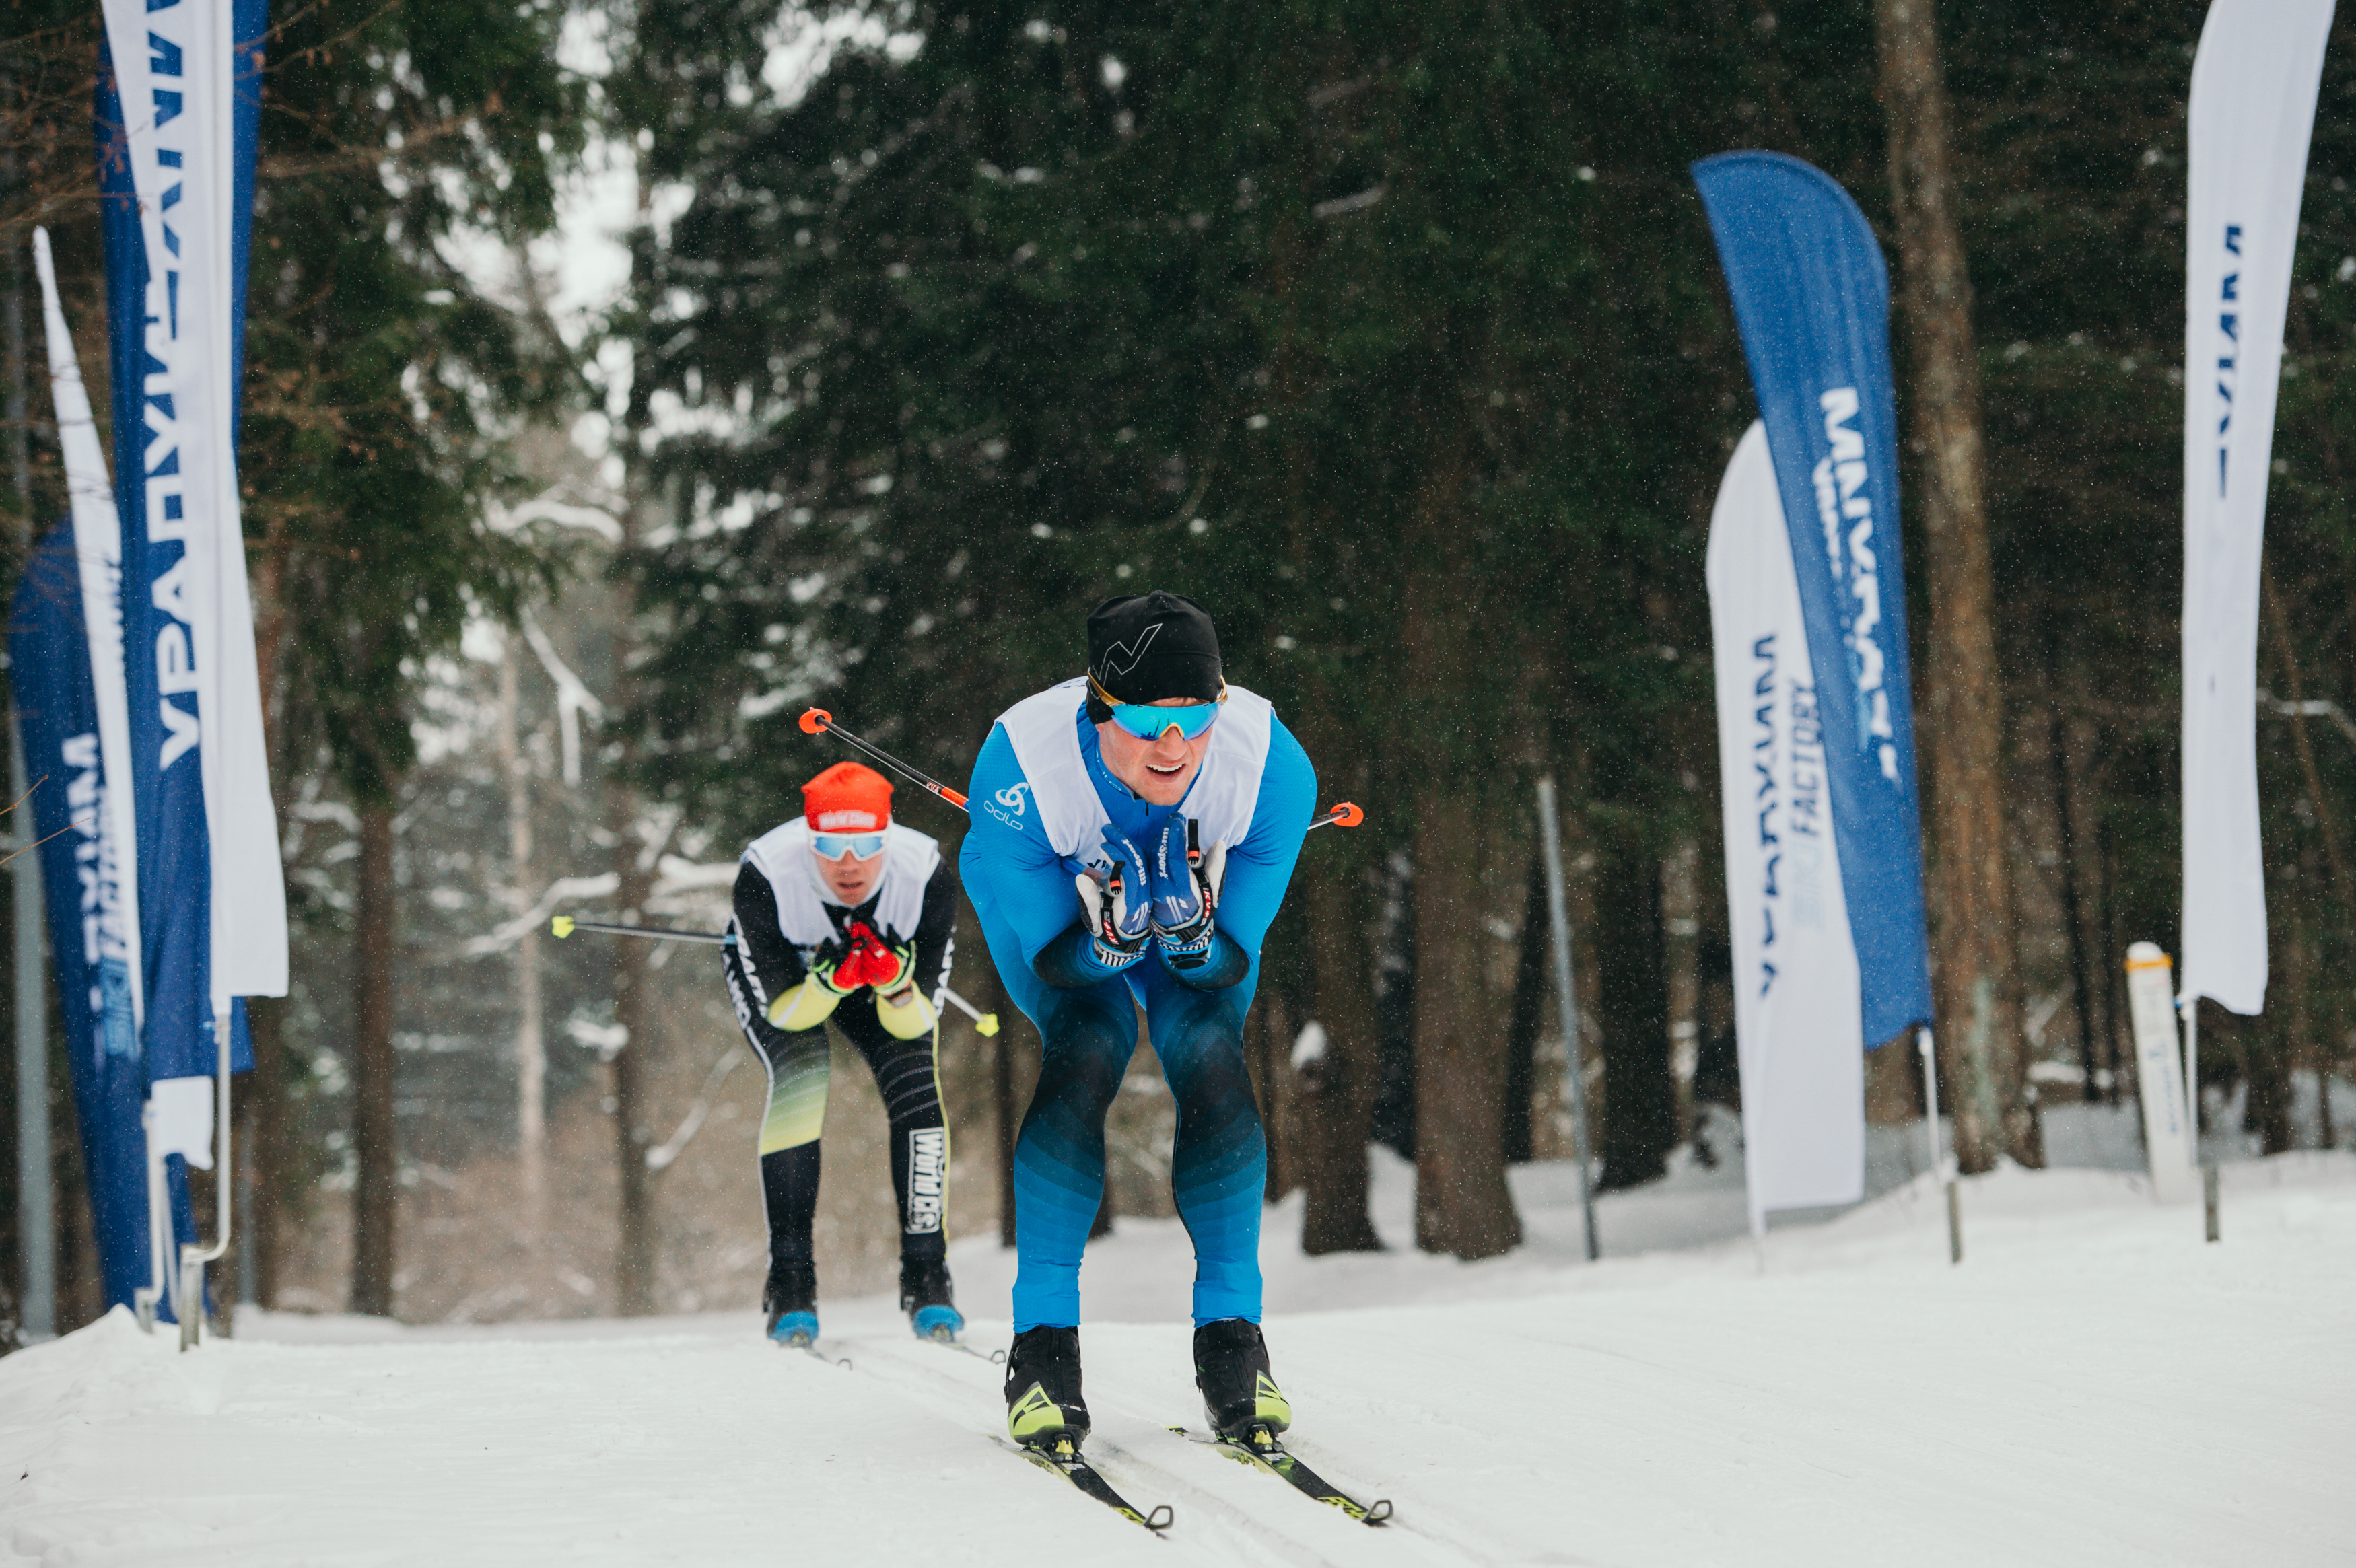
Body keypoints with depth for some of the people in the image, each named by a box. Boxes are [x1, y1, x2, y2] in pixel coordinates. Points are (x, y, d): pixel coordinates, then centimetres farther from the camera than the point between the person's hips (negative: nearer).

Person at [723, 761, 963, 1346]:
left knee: (915, 1079, -22)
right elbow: (782, 1010, -28)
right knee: (799, 1076, -28)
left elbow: (916, 1024, -27)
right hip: (777, 971, -2)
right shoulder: (764, 876, -38)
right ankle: (790, 1286, -20)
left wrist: (896, 982, -48)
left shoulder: (927, 876, -35)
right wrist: (827, 982, -48)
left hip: (888, 968, 2)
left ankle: (926, 1278, -11)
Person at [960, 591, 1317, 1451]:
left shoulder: (1271, 766, -34)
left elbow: (1235, 959, -23)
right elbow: (1050, 954, -26)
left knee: (1211, 1056, -25)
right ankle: (1043, 1341, -20)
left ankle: (1231, 1334, -13)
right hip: (1053, 917, -1)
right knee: (1088, 1049, -28)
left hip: (1202, 923, 1)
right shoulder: (1022, 764, -37)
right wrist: (1107, 938, -48)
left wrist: (1195, 936, -46)